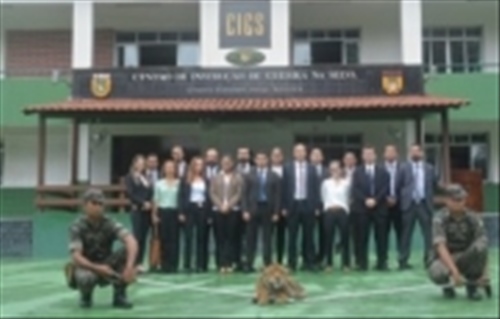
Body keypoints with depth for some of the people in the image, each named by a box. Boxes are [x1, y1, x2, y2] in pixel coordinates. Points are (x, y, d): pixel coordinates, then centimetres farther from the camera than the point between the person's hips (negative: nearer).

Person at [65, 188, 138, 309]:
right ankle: (85, 296, 0)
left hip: (107, 266, 3)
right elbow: (76, 257, -26)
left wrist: (129, 267, -46)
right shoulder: (77, 227, -17)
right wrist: (98, 268, -41)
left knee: (127, 252, -25)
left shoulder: (110, 224, -13)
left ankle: (119, 295, -9)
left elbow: (132, 242, -29)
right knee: (86, 277, -39)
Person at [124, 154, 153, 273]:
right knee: (137, 236, -8)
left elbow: (151, 193, 13)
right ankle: (134, 263, -3)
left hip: (147, 210, 5)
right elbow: (130, 194, -8)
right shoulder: (130, 177, 2)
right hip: (137, 210, -5)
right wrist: (143, 203, -13)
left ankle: (140, 262, 9)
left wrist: (150, 204, -4)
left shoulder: (146, 177, 17)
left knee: (144, 237, 4)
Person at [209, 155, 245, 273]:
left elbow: (239, 194, -1)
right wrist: (220, 205, -8)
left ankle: (230, 262, -3)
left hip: (233, 210, -2)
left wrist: (228, 205, -12)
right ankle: (222, 263, 0)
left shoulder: (238, 178, 7)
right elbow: (212, 193, 6)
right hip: (219, 210, 2)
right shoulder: (216, 178, 14)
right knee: (221, 237, -2)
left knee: (231, 236, -5)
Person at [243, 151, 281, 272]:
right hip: (253, 209, 0)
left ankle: (267, 264, 9)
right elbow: (246, 194, 3)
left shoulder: (274, 176, 3)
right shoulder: (250, 175, 5)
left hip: (267, 209, 0)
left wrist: (276, 212, -5)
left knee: (267, 238, 4)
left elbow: (277, 195, 1)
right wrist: (245, 210, -6)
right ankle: (249, 264, 8)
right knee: (251, 238, 3)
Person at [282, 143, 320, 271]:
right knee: (292, 236, 3)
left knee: (308, 235, 4)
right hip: (293, 205, -1)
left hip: (308, 205, 1)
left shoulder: (311, 168, 6)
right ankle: (292, 263, 9)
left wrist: (316, 206, -2)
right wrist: (284, 207, -3)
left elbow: (316, 188, 4)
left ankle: (308, 262, 11)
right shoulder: (287, 168, 4)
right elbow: (284, 188, 2)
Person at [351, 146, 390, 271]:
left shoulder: (383, 171, 12)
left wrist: (375, 200, -13)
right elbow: (355, 190, 1)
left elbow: (385, 189, 1)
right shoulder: (357, 172, 13)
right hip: (362, 208, 0)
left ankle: (382, 263, 5)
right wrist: (365, 200, -13)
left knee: (381, 236, 0)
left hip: (379, 208, 0)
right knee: (361, 237, -3)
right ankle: (361, 263, 2)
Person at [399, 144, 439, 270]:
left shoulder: (429, 168, 10)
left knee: (428, 233, 3)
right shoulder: (404, 168, 4)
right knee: (406, 234, 1)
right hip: (409, 204, -2)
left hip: (425, 204, 2)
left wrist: (430, 196, 8)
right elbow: (399, 185, 2)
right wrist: (403, 199, -2)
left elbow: (435, 185, 14)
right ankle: (403, 261, 6)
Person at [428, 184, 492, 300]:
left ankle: (472, 284, -8)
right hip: (444, 259, -2)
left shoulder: (474, 219, -9)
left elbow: (483, 248, -13)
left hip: (465, 259, 2)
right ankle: (448, 284, 2)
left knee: (480, 247, -29)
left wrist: (484, 275, -26)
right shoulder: (440, 219, -16)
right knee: (438, 274, -37)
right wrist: (454, 271, -40)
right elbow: (441, 247, -28)